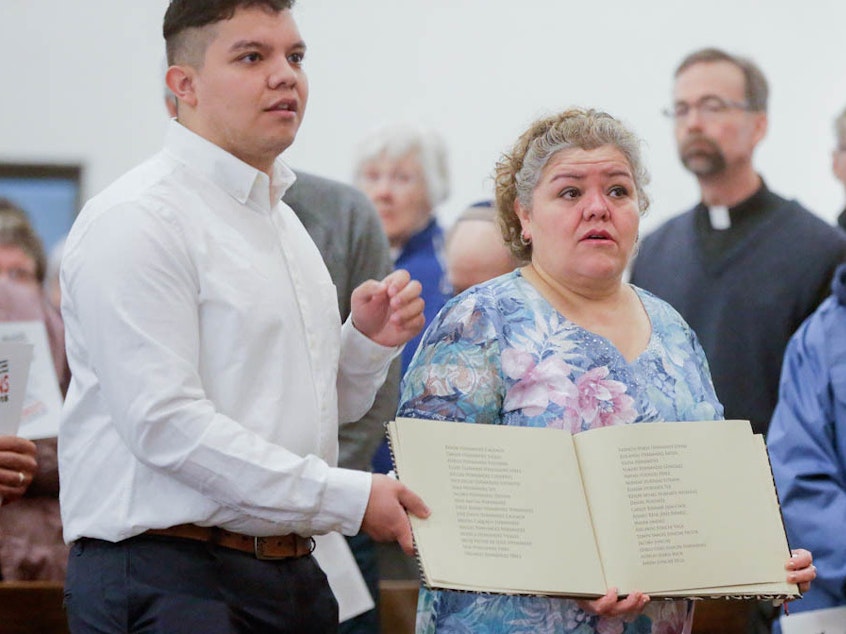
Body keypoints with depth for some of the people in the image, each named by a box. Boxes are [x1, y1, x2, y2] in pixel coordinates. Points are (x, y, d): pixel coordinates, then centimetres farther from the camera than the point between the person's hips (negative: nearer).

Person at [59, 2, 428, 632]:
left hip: (293, 576, 8)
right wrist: (347, 497, -18)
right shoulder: (137, 219, -10)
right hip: (166, 577, -8)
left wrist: (369, 342, 3)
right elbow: (165, 423, -20)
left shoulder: (283, 221, 19)